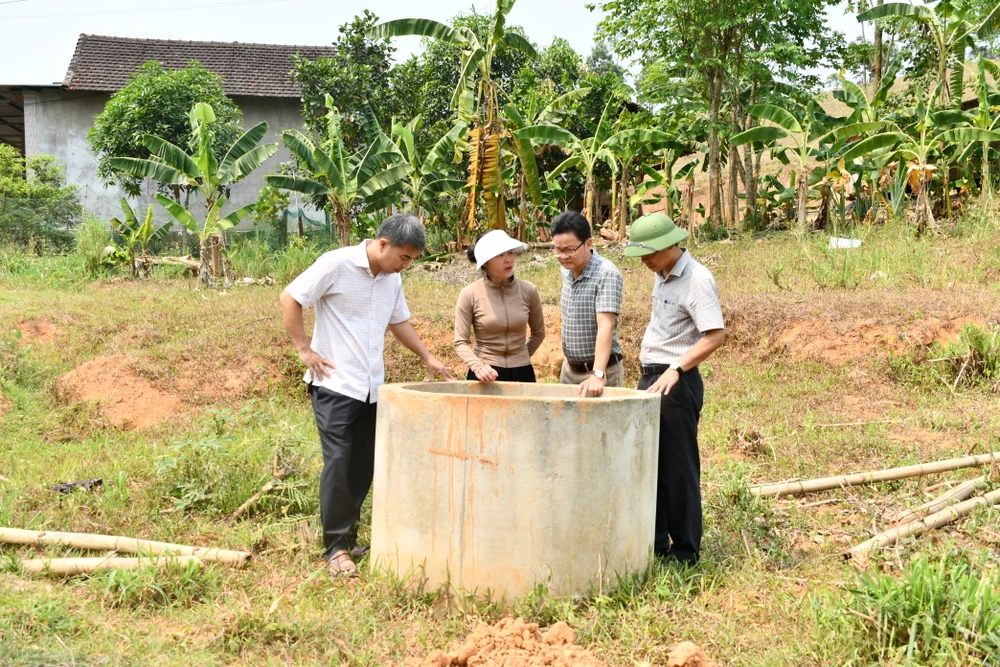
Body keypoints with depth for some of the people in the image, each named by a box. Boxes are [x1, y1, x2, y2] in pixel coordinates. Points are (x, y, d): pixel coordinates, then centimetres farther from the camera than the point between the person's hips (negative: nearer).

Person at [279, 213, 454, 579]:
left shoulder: (392, 279, 10)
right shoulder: (337, 264, -12)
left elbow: (399, 321, 25)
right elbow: (289, 299, -9)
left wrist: (427, 357, 17)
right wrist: (304, 349, -10)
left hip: (372, 387, 7)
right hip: (335, 383, -7)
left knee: (363, 465, 8)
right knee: (339, 463, -8)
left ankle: (348, 537, 20)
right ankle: (336, 548, 0)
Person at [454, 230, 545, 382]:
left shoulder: (528, 291, -2)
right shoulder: (470, 295, -9)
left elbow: (539, 333, 13)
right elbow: (460, 342, -8)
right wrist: (478, 367, -22)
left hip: (522, 373, 2)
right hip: (486, 375, -2)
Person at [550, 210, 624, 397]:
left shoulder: (607, 275, -21)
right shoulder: (566, 271, 2)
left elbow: (606, 326, -30)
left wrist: (597, 375, -39)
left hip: (600, 369, -7)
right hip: (570, 369, 7)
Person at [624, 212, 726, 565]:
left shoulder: (697, 279, -16)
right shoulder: (661, 275, 12)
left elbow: (716, 335, -24)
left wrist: (675, 370, -29)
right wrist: (650, 374, 18)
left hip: (677, 383, -9)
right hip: (649, 378, 9)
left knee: (678, 469, -2)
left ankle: (686, 551, 8)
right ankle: (655, 542, 24)